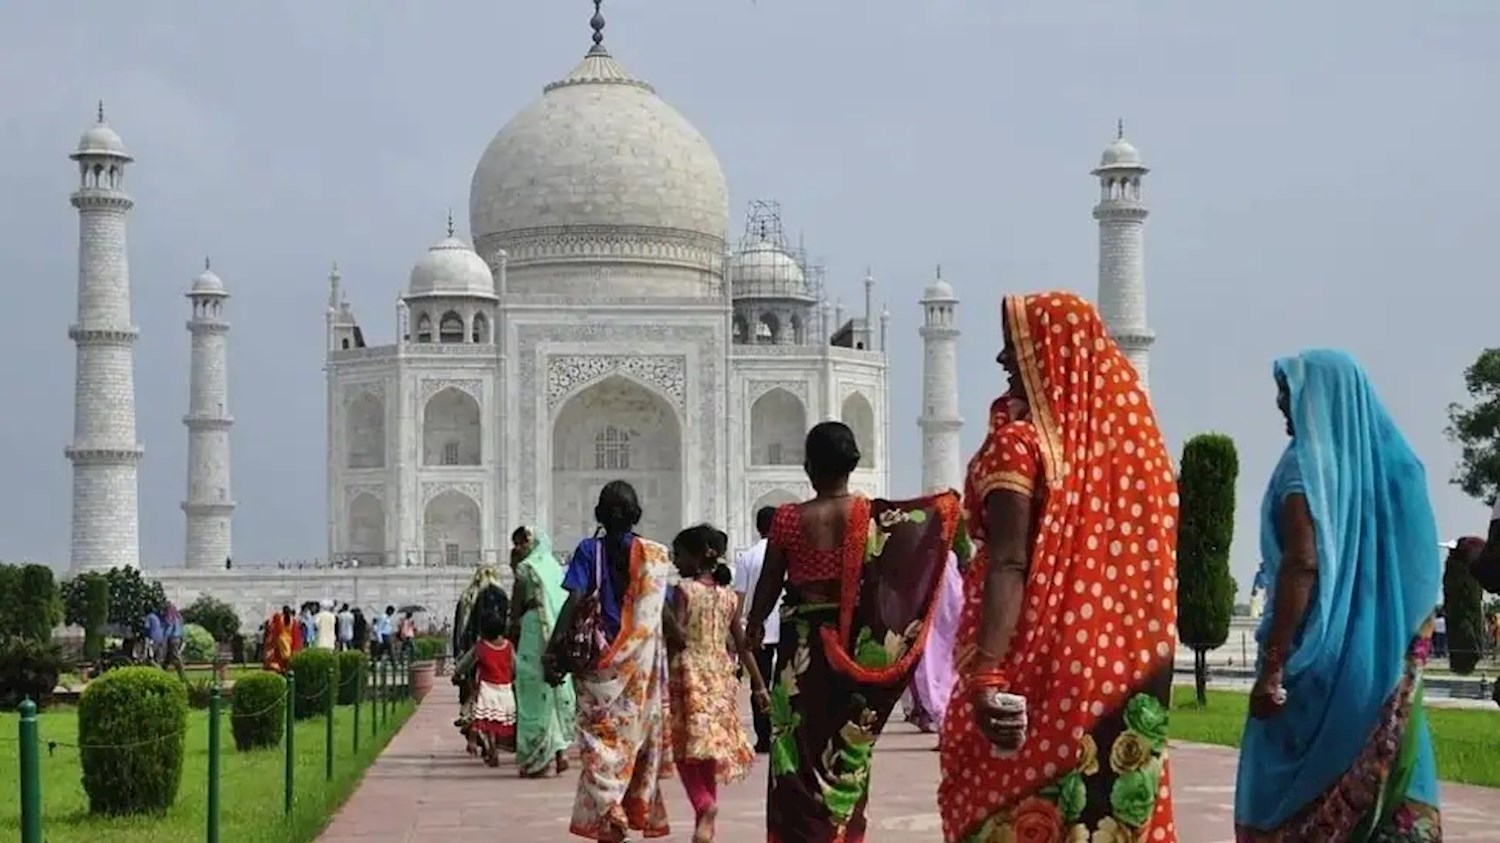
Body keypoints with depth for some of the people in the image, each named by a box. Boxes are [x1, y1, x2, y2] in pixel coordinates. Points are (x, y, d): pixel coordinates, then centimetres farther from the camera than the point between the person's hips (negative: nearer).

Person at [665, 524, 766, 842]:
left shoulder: (683, 589, -8)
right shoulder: (729, 595, 7)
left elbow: (678, 637, -18)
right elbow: (742, 644, 8)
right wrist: (759, 685, 12)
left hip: (688, 673, -5)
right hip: (719, 674, 5)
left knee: (687, 746, -2)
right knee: (711, 745, 13)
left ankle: (705, 805, -25)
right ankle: (706, 817, 15)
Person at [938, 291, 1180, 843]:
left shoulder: (1019, 443, -9)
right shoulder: (1127, 435, 8)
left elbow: (1008, 565, -19)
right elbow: (1145, 561, 12)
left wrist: (986, 672, -25)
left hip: (1039, 668, -6)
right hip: (1120, 670, 6)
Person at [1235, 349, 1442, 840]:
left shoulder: (1308, 463, -10)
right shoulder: (1394, 463, 10)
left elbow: (1303, 564, -20)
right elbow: (1422, 572, 12)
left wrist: (1272, 667, -20)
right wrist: (1403, 657, 19)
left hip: (1319, 656, -6)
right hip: (1385, 661, 6)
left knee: (1293, 790, 1)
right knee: (1391, 783, 6)